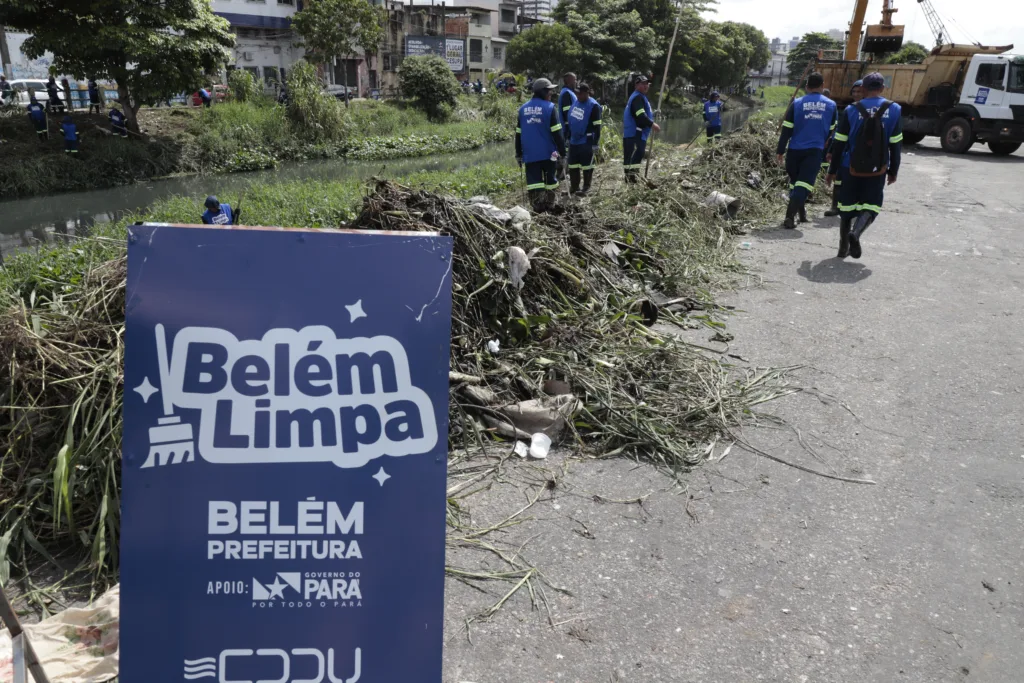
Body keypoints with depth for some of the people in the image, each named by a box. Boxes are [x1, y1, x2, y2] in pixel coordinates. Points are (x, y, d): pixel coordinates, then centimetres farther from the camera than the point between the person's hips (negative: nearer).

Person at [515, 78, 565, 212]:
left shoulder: (523, 109, 9)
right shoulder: (550, 107, -6)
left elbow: (518, 133, 12)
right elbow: (557, 132, -10)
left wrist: (518, 154, 18)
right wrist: (562, 151, -4)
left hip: (529, 154, 3)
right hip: (548, 153, -3)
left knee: (533, 180, 1)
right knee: (550, 179, 11)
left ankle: (537, 207, -5)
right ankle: (549, 205, 14)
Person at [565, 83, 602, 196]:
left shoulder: (593, 106, -12)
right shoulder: (575, 102, 10)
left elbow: (597, 127, -13)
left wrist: (596, 143, -16)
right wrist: (568, 137, 20)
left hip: (586, 142, -7)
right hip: (573, 140, 7)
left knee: (586, 165, 1)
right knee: (572, 166, 10)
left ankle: (586, 188, 11)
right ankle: (574, 187, 20)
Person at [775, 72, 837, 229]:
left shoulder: (797, 103, 0)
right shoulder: (831, 105, 6)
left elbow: (786, 129, -2)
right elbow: (831, 131, 13)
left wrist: (780, 150, 4)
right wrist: (828, 151, 25)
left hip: (795, 150, 1)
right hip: (815, 151, 0)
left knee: (795, 182, 16)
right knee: (804, 184, -6)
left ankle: (801, 212, 26)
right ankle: (790, 217, -21)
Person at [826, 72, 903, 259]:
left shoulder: (851, 110, -4)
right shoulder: (894, 110, -1)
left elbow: (839, 143, -2)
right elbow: (896, 144, 2)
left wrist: (832, 170, 6)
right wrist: (893, 171, 11)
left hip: (852, 168, 0)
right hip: (877, 170, 0)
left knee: (848, 206, 12)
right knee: (871, 206, 7)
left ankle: (843, 246, 15)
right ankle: (856, 232, -22)